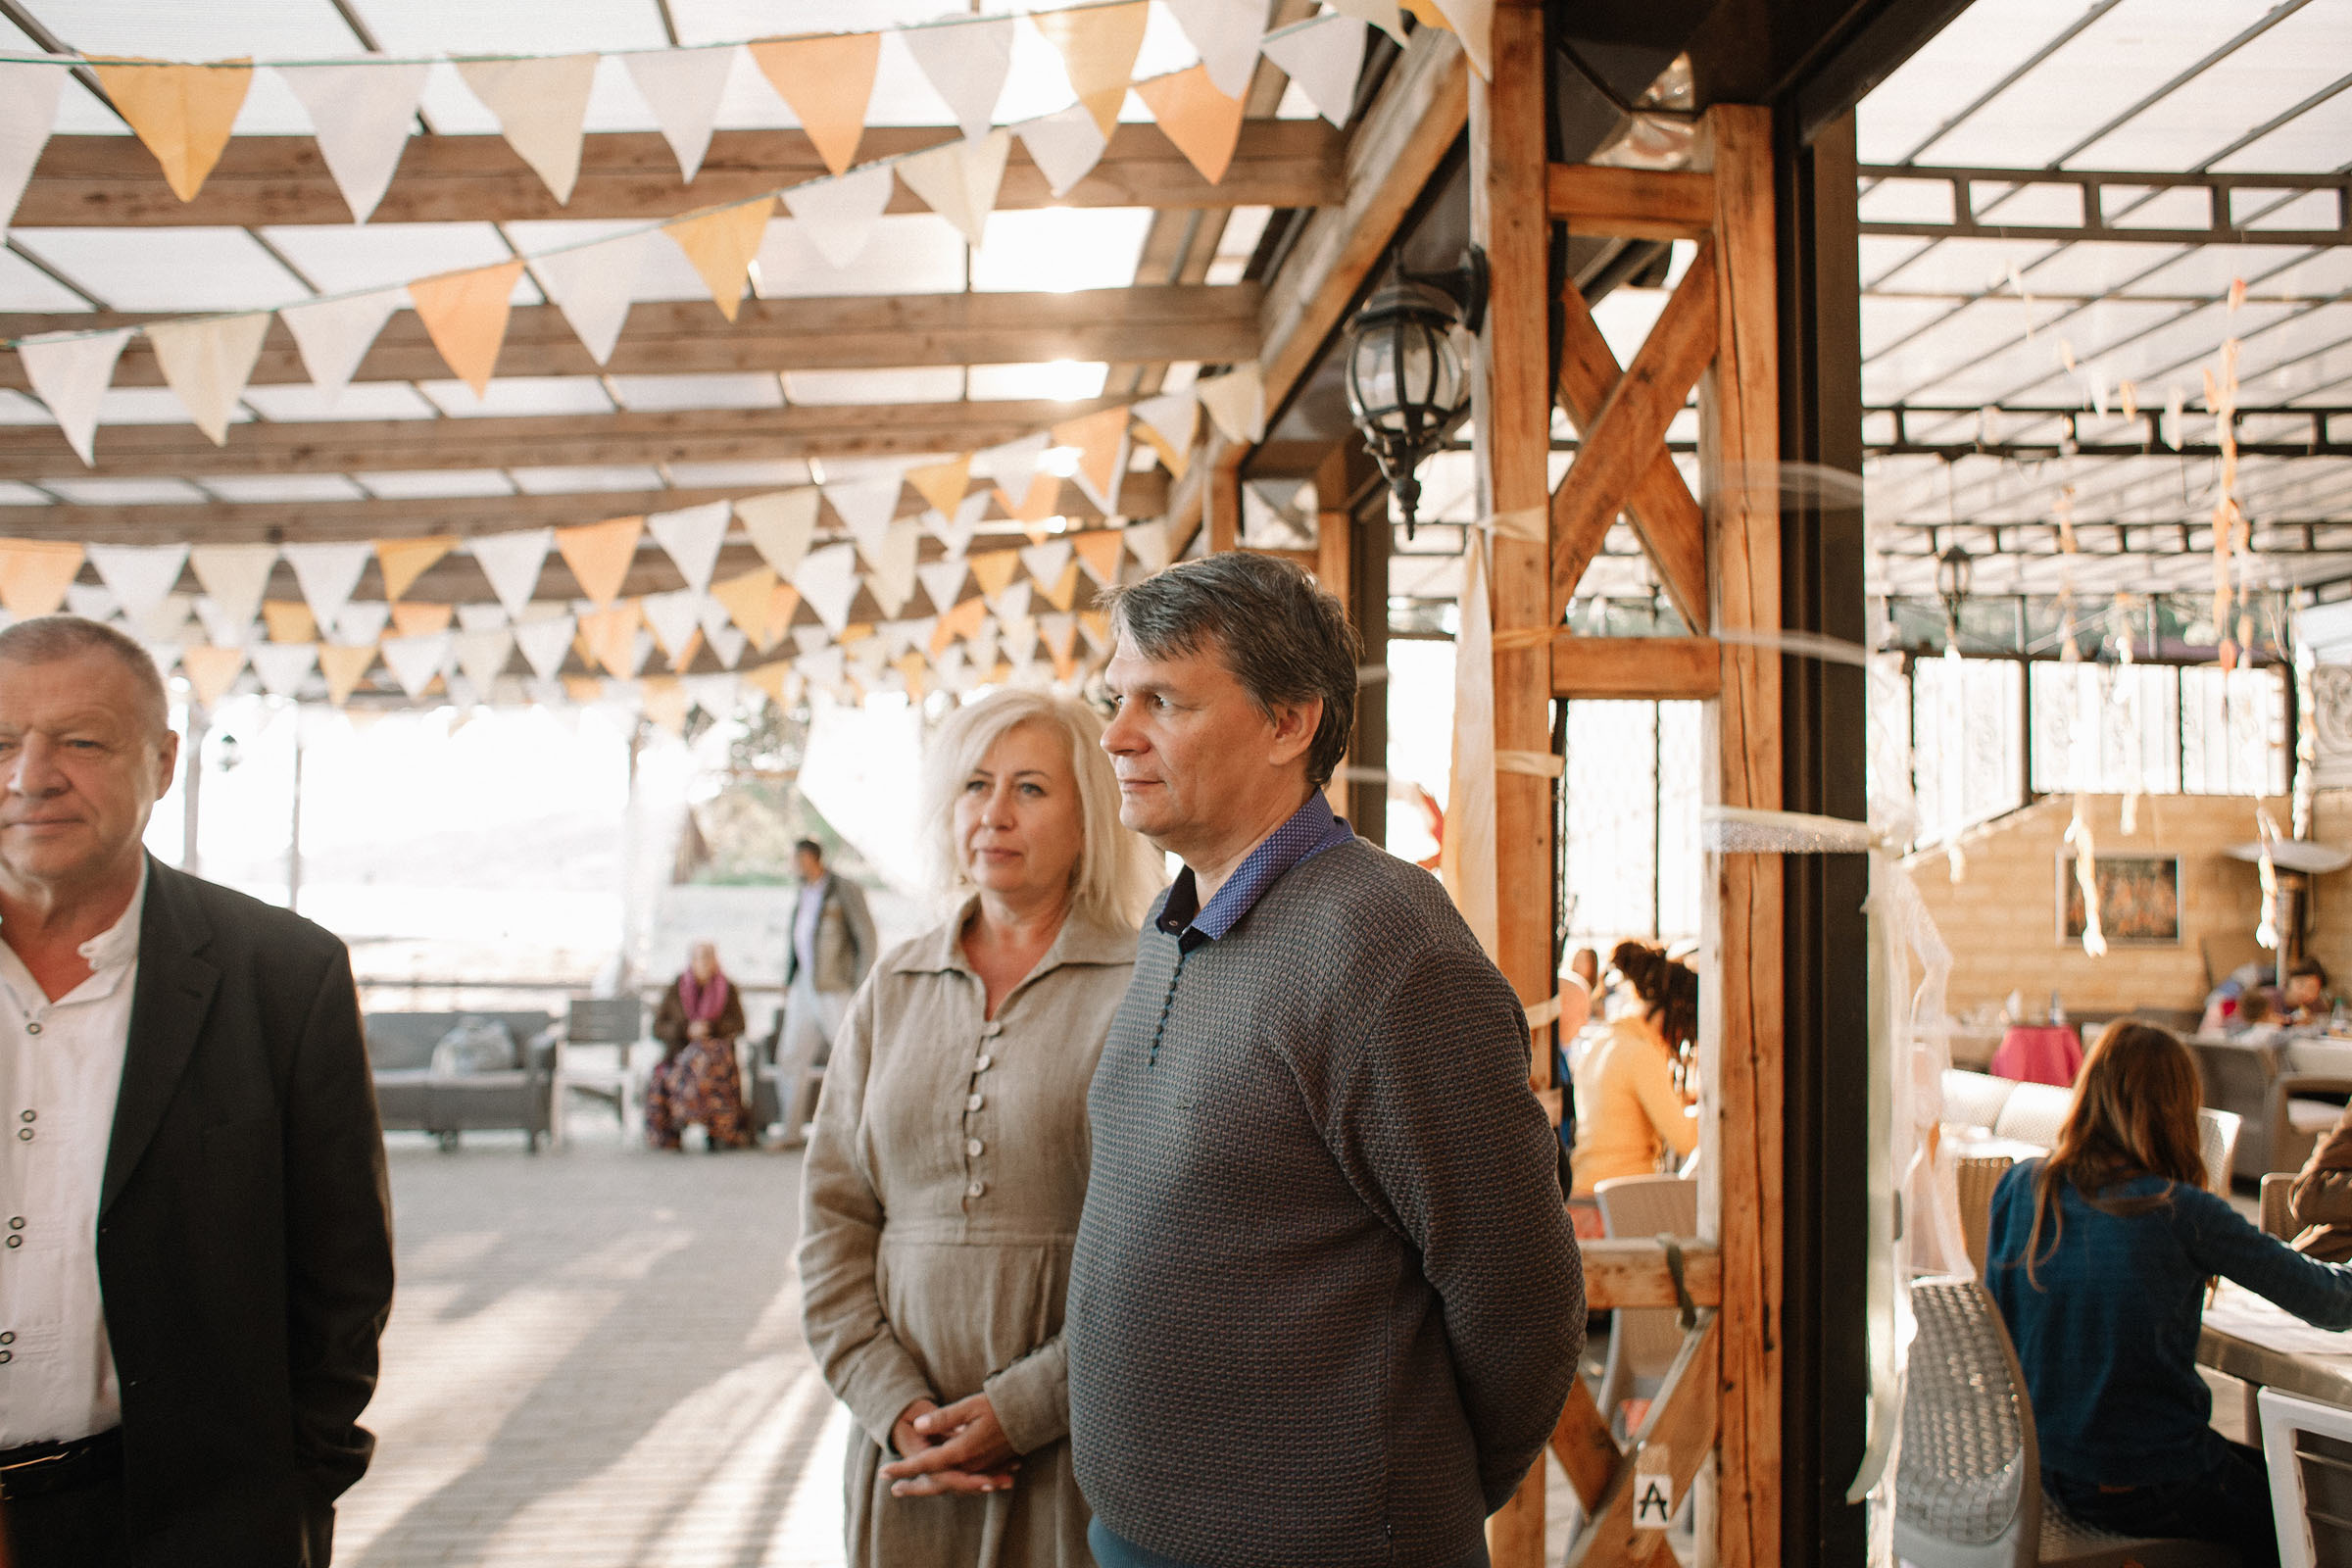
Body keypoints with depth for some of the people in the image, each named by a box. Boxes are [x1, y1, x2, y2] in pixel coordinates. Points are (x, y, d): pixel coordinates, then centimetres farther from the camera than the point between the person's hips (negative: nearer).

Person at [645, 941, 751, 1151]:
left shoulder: (728, 991, 12)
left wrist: (711, 1028, -14)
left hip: (717, 1049, -1)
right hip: (680, 1052, 1)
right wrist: (686, 1030, -12)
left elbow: (737, 1026, 3)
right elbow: (658, 1028, 6)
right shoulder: (675, 991, 12)